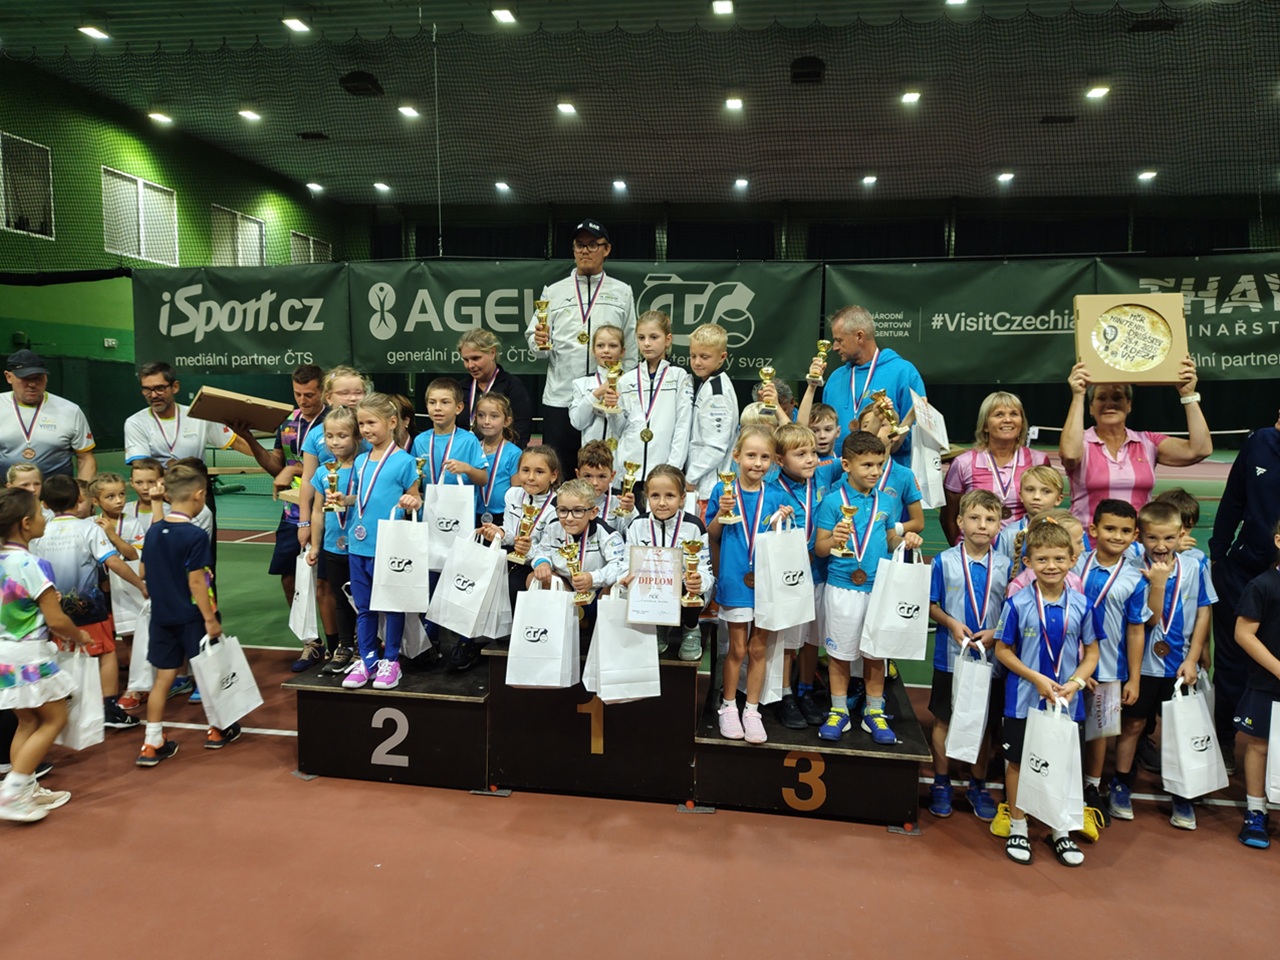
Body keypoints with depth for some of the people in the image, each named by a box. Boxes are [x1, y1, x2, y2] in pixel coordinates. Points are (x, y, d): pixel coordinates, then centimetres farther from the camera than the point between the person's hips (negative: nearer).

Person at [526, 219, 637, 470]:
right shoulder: (553, 292, 10)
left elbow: (630, 346, 10)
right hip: (559, 399, 0)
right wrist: (539, 342, -15)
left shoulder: (622, 293, 10)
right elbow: (533, 337, 8)